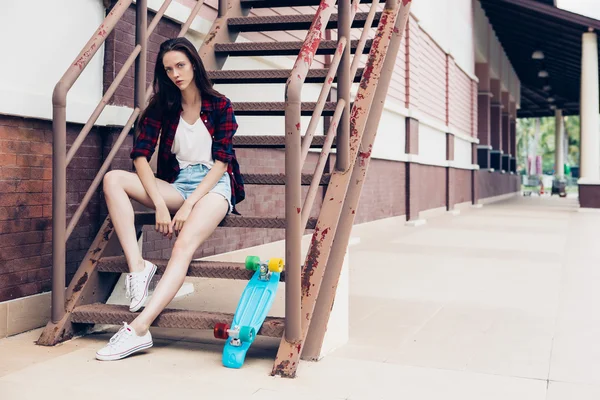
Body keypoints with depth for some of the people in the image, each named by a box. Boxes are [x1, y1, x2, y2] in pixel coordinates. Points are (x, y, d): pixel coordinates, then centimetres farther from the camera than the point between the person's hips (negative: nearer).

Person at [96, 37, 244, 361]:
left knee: (184, 245, -33)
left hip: (213, 186, -4)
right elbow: (141, 156, -5)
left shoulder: (219, 105, 0)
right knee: (113, 179, -20)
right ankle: (137, 266, -30)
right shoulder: (162, 106, 7)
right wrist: (160, 204, -20)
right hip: (176, 185, 5)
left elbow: (221, 162, -7)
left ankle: (138, 328, -44)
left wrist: (189, 205, -20)